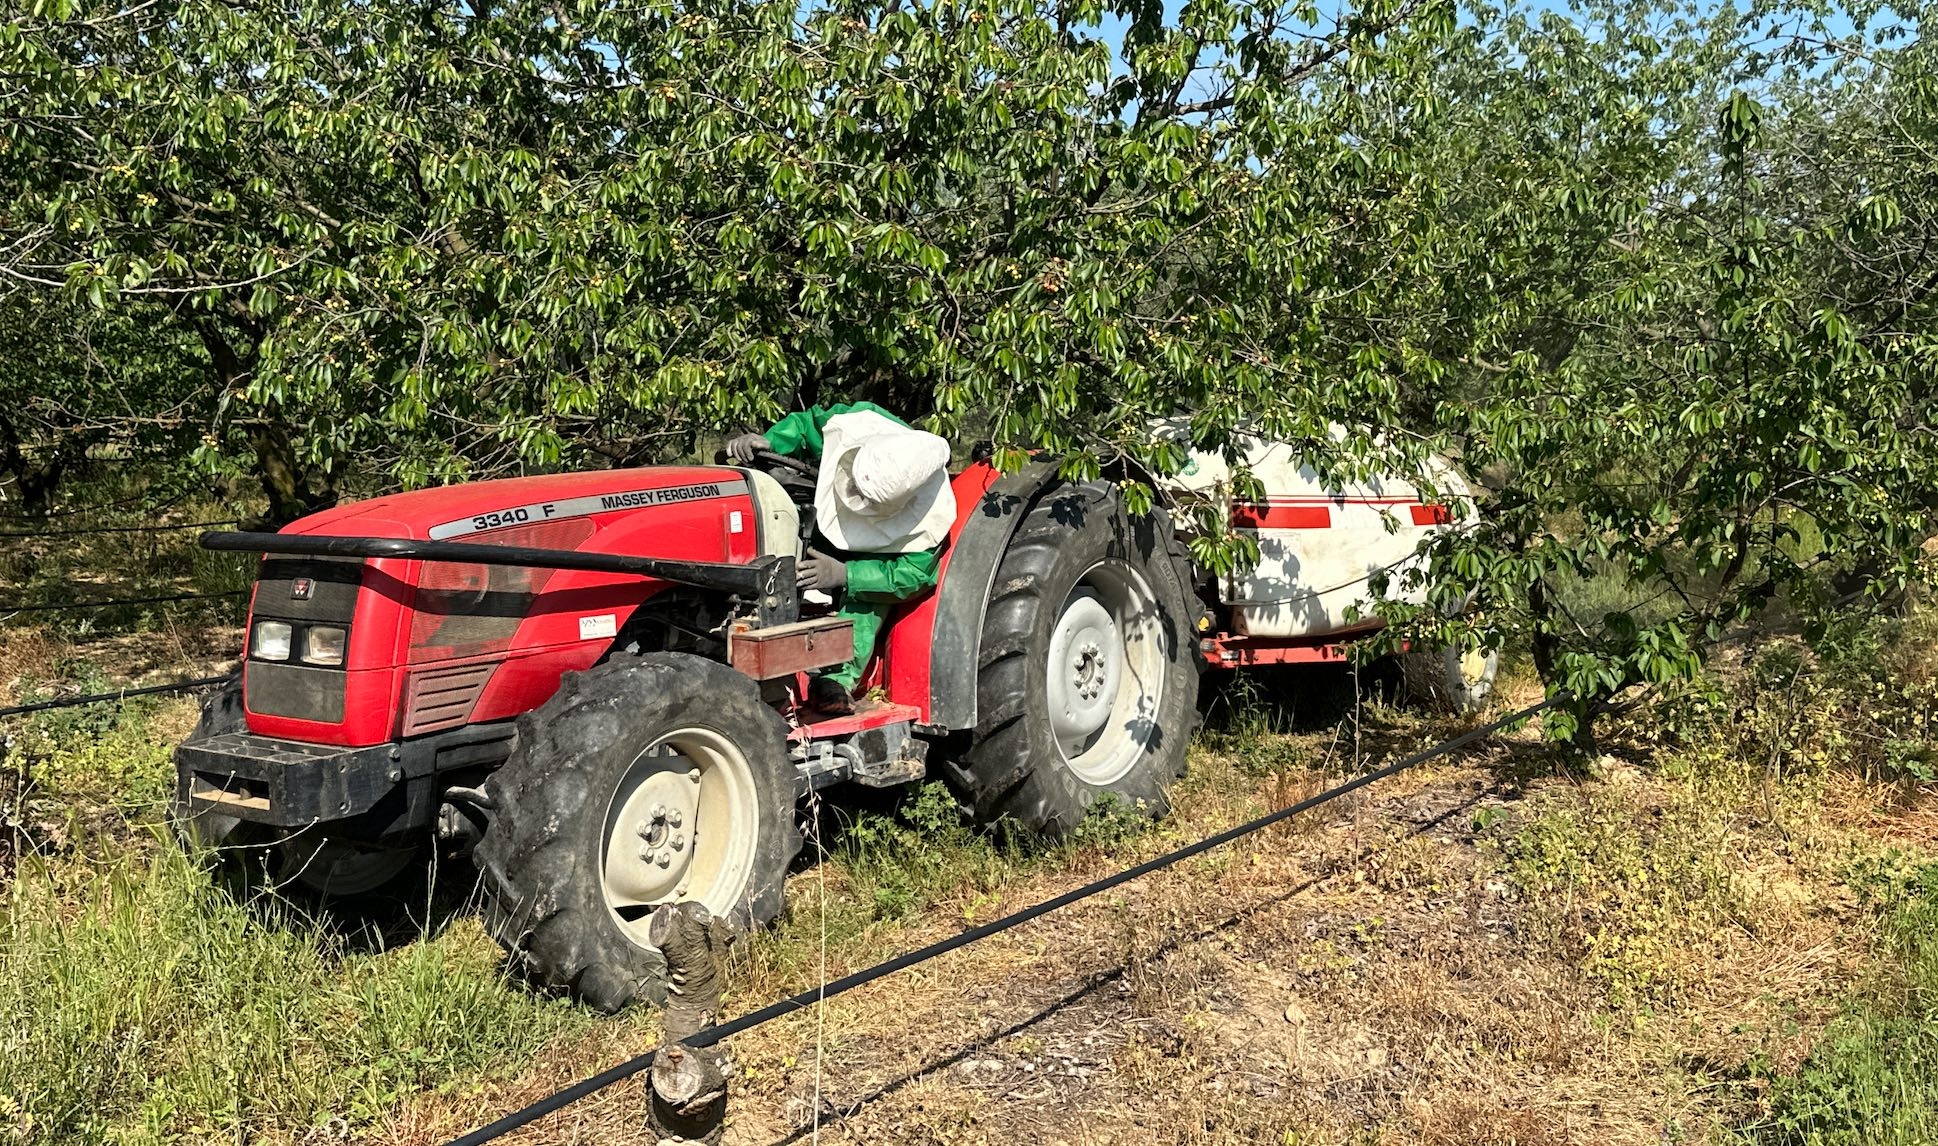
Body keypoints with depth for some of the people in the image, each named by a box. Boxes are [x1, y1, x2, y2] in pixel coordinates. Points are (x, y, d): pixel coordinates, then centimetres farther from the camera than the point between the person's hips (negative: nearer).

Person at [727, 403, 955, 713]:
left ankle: (836, 679, -32)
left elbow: (913, 573, -31)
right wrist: (767, 442, -32)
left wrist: (844, 575, -43)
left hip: (877, 552, -3)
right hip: (827, 525, 4)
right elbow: (806, 423, -13)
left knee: (865, 600, -34)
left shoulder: (934, 513, -39)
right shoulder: (856, 423, -34)